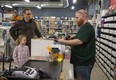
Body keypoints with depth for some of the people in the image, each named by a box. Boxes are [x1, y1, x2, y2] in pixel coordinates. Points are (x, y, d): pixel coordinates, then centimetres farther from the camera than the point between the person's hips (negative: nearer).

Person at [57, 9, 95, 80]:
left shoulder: (87, 27, -18)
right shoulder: (84, 27, 17)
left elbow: (79, 41, -28)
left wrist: (64, 42, -20)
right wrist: (73, 38, 8)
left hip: (84, 62, -10)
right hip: (80, 60, 10)